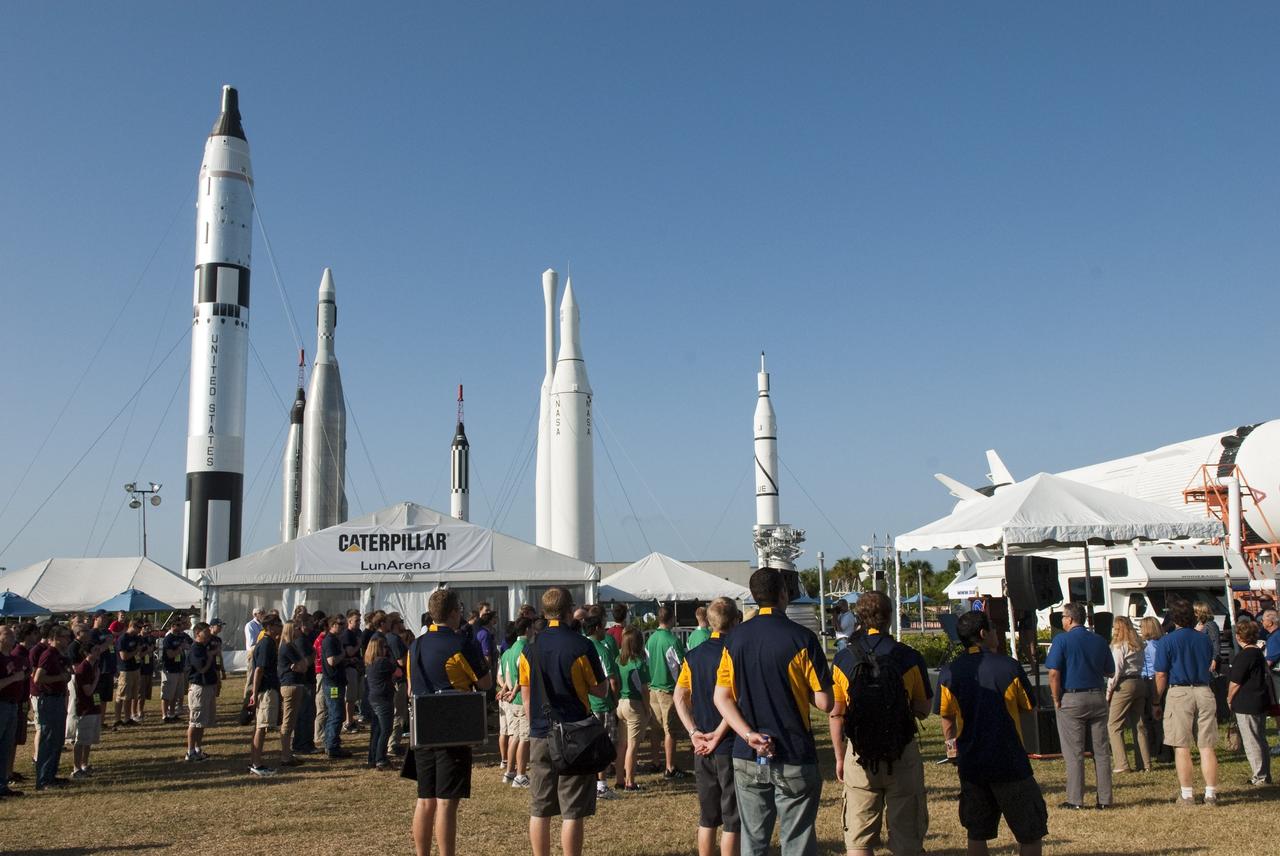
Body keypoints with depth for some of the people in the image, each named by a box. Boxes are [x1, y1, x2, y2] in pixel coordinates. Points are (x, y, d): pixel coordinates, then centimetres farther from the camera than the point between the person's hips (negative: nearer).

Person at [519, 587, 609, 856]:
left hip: (540, 736, 4)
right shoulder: (582, 646, -11)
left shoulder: (530, 647, 2)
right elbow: (600, 690, -4)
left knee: (539, 811, 12)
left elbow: (526, 697, 8)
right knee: (572, 813, 2)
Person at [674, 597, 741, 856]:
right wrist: (719, 734, -14)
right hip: (730, 747, -6)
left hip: (702, 748, 6)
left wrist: (694, 733, 0)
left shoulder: (693, 654, 7)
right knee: (732, 820, 4)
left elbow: (679, 696, 5)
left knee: (707, 818, 16)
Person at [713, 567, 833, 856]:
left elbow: (721, 697, 0)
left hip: (747, 757, 4)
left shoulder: (736, 638, 2)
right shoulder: (802, 638, -12)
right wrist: (800, 687, 7)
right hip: (794, 760, -4)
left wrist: (748, 734, -9)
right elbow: (824, 703, -11)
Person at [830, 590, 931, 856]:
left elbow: (836, 714, 0)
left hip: (859, 756, 1)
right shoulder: (910, 658, -6)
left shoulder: (843, 659, -3)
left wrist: (839, 757, 10)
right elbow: (923, 711, 2)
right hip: (903, 754, 0)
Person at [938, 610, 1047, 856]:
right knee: (1030, 834, 11)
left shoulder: (949, 673, -4)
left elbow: (948, 731, 1)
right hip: (1010, 763, -3)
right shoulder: (1009, 666, -10)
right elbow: (1029, 709, 4)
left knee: (977, 836, 14)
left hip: (970, 765, 3)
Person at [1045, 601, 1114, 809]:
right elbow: (1110, 672, 14)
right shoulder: (1099, 640, 7)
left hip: (1071, 698, -4)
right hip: (1098, 698, 4)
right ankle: (1105, 799, 12)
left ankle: (1075, 800, 2)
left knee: (1074, 753, 0)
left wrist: (1057, 699, -5)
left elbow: (1053, 673, -14)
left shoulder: (1062, 640, -8)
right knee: (1101, 750, 9)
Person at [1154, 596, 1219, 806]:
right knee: (1207, 747, 6)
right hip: (1204, 693, 4)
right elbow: (1210, 667, 18)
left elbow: (1161, 675, -6)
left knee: (1182, 747, 1)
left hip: (1179, 693, -4)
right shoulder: (1204, 639, 8)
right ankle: (1211, 793, 8)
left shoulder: (1168, 641, -6)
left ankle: (1187, 794, 4)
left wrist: (1157, 701, 2)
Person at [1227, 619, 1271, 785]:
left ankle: (1259, 777, 5)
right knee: (1260, 740, 17)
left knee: (1251, 742, 0)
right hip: (1261, 701, 9)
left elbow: (1235, 682, -18)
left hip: (1246, 704, -9)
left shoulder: (1244, 656, -19)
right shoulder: (1259, 652, 9)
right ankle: (1265, 776, 24)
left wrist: (1229, 699, -1)